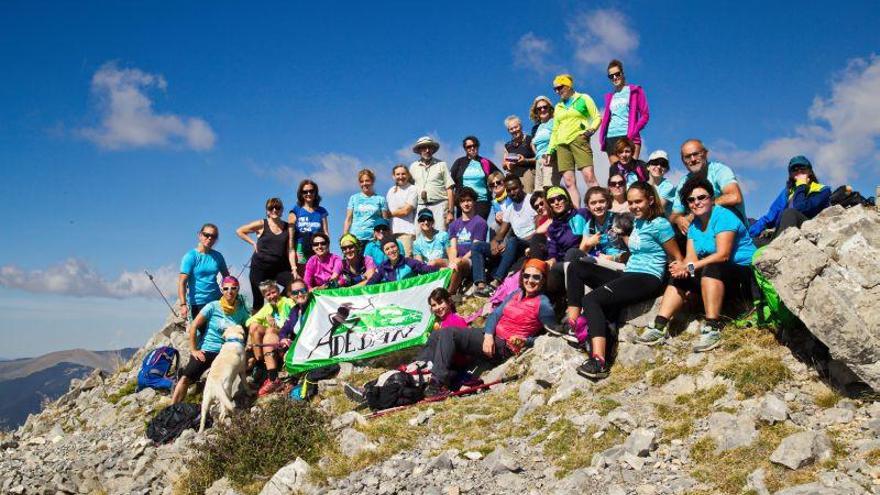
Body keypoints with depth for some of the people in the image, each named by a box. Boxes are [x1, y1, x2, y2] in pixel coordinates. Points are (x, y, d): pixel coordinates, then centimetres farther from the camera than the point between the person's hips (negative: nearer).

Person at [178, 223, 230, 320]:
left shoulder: (218, 256, 8)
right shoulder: (191, 256, -6)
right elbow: (182, 282, -12)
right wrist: (183, 304, -22)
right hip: (198, 303, -4)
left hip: (216, 301, 5)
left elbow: (227, 276, 18)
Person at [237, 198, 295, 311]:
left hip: (280, 267, 1)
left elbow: (290, 250, -1)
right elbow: (239, 231, 8)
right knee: (258, 299, 5)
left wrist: (294, 269, -10)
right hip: (260, 267, -1)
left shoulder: (288, 227, 4)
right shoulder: (261, 225, 0)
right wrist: (253, 243, 1)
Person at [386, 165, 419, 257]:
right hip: (392, 230, 5)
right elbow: (387, 210, 17)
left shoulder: (412, 189, 0)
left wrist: (391, 213, 5)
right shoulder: (391, 191, 19)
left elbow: (405, 211, -6)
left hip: (407, 231, -5)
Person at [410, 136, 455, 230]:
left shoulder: (441, 165, 7)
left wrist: (450, 212, -5)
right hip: (421, 207, 2)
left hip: (439, 205, -2)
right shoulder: (413, 166, 16)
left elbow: (449, 189, 2)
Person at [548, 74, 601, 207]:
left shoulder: (583, 98, 12)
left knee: (589, 176, -19)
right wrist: (550, 150, 16)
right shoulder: (558, 107, 26)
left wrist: (591, 129, -15)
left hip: (578, 139, -5)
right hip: (562, 144, 5)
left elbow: (597, 117, 5)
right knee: (569, 182, -6)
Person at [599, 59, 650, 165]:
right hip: (611, 137, 4)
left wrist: (634, 131, -10)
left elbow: (645, 115, 5)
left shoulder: (635, 91, 10)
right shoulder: (609, 96, 22)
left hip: (628, 136, -4)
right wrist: (602, 138, 5)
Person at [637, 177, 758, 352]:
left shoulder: (723, 216, -13)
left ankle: (712, 328, -37)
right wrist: (683, 268, -24)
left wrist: (690, 267, -27)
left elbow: (723, 255, -24)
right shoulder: (694, 225, 10)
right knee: (679, 278, -3)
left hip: (743, 270, -8)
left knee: (710, 269, -33)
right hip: (713, 273, 8)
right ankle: (659, 327, -14)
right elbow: (691, 257, -1)